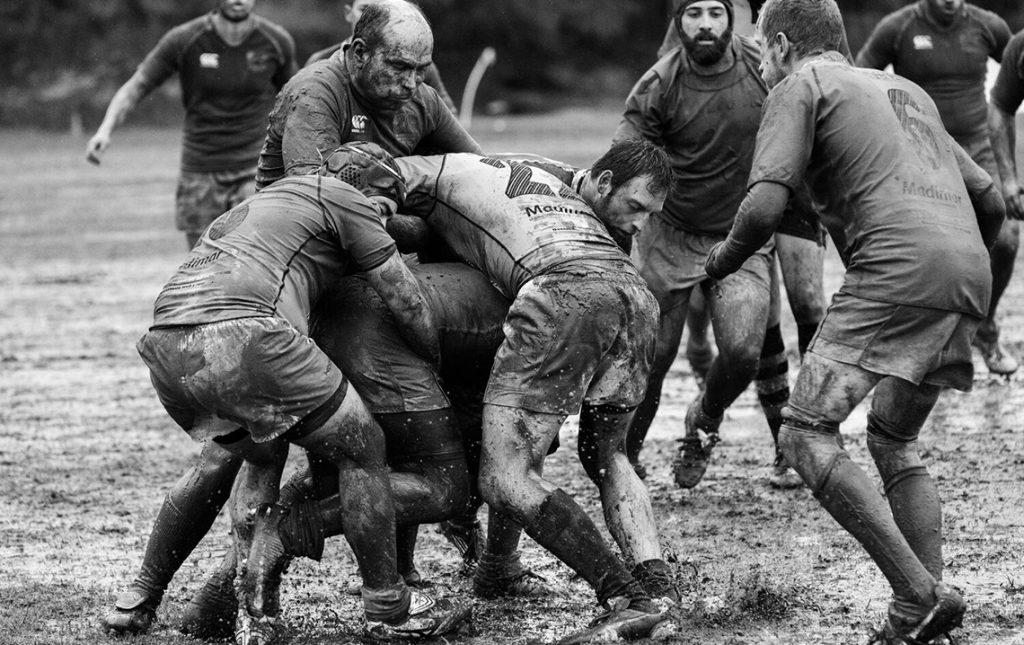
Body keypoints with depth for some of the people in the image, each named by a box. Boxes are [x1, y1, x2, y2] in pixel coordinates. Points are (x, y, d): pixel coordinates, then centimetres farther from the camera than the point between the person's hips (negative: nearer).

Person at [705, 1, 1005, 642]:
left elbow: (765, 205, -5)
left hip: (897, 270, -8)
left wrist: (724, 259, 15)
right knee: (895, 441, 21)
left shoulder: (801, 86, 9)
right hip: (969, 276, 8)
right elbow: (989, 199, 28)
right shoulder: (907, 90, 31)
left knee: (807, 434, -7)